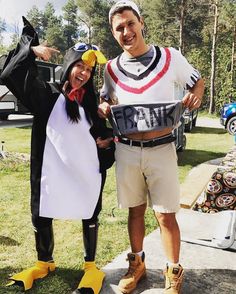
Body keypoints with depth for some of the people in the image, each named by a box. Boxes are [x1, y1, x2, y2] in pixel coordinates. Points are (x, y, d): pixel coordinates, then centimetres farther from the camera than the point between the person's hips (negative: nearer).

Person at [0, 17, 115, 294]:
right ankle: (44, 263, 38)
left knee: (90, 217, 12)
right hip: (51, 172, -2)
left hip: (88, 172, 2)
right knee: (41, 217, 12)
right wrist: (32, 50, -14)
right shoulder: (46, 93, -1)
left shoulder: (91, 101, 10)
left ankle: (91, 266, 32)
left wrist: (106, 139, 2)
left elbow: (101, 130, 21)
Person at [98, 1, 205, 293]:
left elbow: (198, 81, 11)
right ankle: (137, 264, 34)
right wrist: (102, 108, -4)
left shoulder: (171, 57, -3)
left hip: (161, 150, -2)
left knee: (165, 214, 3)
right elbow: (105, 99, 20)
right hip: (126, 151, 3)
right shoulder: (111, 68, 5)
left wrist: (195, 96, -12)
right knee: (135, 210, 15)